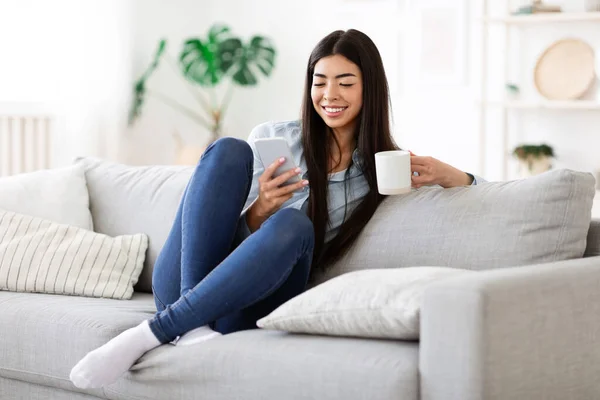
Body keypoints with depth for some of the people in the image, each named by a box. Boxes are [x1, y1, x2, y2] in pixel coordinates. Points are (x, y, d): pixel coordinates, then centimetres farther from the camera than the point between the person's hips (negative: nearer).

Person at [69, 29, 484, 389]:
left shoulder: (384, 167, 11)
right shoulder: (273, 137, 8)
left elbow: (474, 185, 13)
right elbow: (228, 224, 7)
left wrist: (445, 174, -10)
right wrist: (258, 212, -16)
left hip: (248, 304, 0)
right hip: (183, 284, 0)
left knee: (294, 223, -32)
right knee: (229, 150, -21)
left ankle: (150, 334, -32)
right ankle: (192, 326, -32)